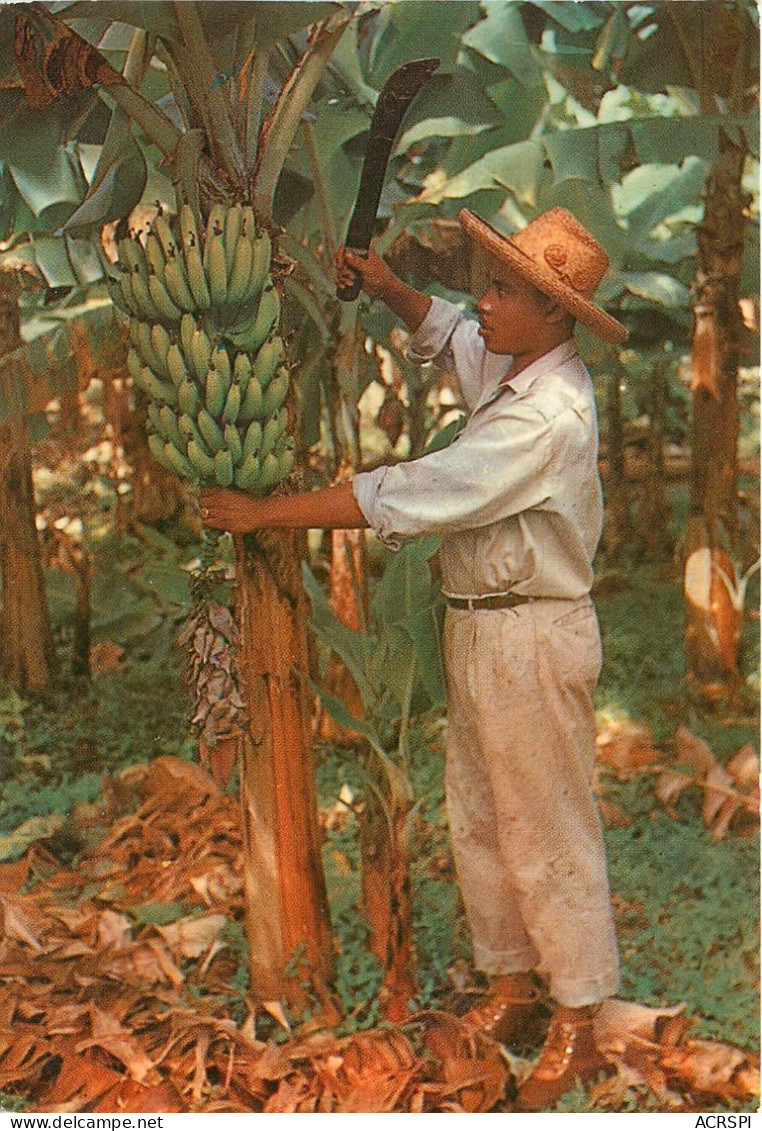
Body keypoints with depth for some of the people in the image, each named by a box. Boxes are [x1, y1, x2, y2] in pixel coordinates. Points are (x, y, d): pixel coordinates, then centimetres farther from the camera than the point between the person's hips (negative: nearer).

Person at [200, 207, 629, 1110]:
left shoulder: (547, 416, -25)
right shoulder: (508, 367, 5)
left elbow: (406, 495, -26)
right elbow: (445, 333, 27)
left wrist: (264, 512, -20)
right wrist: (385, 287, 6)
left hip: (533, 637, -10)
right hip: (478, 628, 10)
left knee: (547, 832, 2)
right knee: (479, 819, 17)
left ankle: (575, 1032, 19)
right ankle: (510, 990, 33)